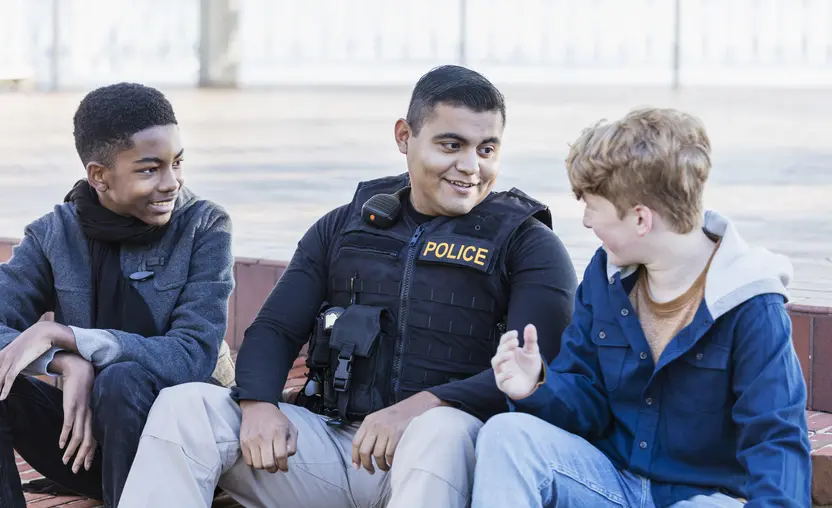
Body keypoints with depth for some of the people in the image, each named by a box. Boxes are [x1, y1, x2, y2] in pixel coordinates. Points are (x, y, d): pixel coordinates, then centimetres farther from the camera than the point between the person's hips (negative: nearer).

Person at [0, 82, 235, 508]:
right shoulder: (53, 234, -1)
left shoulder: (205, 228, -9)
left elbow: (194, 356, -20)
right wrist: (68, 362, -32)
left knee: (124, 379, -33)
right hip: (86, 429, 3)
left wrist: (62, 335, -26)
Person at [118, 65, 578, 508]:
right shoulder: (345, 227, 17)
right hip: (330, 439, 4)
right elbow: (274, 330, 13)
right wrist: (259, 405, -11)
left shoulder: (527, 245, 4)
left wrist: (423, 406, -27)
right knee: (183, 406, -17)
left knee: (443, 429, -40)